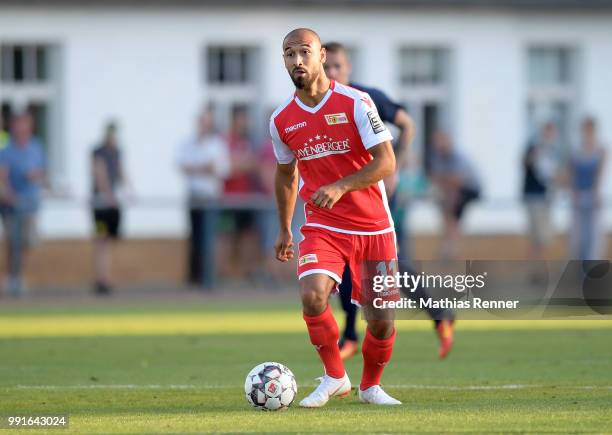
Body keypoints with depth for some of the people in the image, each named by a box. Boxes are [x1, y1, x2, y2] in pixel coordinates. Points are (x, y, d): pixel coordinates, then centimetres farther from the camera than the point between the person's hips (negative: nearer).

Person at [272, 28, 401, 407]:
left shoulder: (356, 103, -10)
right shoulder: (282, 120, 2)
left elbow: (386, 162, -14)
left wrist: (340, 187, -26)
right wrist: (284, 230, 24)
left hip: (373, 227, -1)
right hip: (322, 227, 2)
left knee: (381, 319, 0)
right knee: (313, 296, -25)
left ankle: (371, 386, 28)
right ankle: (334, 378, -4)